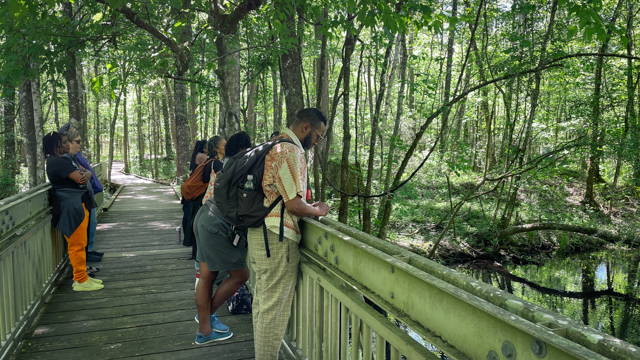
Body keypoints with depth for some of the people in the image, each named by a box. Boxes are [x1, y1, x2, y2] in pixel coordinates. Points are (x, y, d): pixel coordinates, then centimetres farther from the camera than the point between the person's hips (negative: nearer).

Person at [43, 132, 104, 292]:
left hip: (78, 205, 11)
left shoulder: (63, 159, 17)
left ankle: (82, 276, 25)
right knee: (77, 245, -5)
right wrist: (84, 175, 1)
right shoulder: (57, 162, -15)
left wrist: (85, 174, -12)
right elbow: (79, 178, -22)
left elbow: (86, 174, 11)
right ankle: (80, 281, 1)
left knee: (80, 244, 16)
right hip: (71, 207, -11)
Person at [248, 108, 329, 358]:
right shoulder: (290, 151, -16)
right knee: (275, 308, 0)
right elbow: (294, 203, -20)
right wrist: (317, 211, -2)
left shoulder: (272, 145, 16)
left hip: (258, 232, 11)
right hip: (276, 237, -10)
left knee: (262, 301, 19)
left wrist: (308, 208, 19)